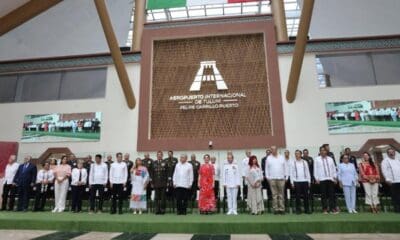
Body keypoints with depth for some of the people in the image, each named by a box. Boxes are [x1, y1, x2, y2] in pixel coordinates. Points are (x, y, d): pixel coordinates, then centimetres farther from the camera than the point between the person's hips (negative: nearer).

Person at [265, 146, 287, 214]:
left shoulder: (282, 157, 9)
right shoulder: (268, 158, 6)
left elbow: (285, 167, 10)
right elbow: (266, 168, 7)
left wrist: (286, 177, 5)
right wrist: (267, 177, 1)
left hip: (281, 179, 1)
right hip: (272, 179, -1)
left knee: (281, 194, 3)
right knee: (274, 195, 1)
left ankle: (282, 209, 8)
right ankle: (275, 209, 6)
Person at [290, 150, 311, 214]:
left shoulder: (305, 162, 8)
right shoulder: (293, 163, 2)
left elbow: (307, 172, 9)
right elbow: (291, 173, 2)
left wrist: (309, 181, 5)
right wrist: (292, 182, -2)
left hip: (305, 181, 2)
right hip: (296, 181, -1)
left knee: (306, 196, 5)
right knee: (297, 196, 2)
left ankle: (307, 209, 16)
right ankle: (298, 209, 11)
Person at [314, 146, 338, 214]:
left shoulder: (330, 159, 12)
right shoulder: (317, 159, 2)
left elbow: (334, 168, 14)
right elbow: (315, 169, 1)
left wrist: (335, 177, 7)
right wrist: (316, 179, -4)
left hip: (330, 179, 3)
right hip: (322, 179, -2)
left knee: (332, 194, 0)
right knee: (323, 195, 2)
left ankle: (333, 208, 5)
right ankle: (325, 209, 9)